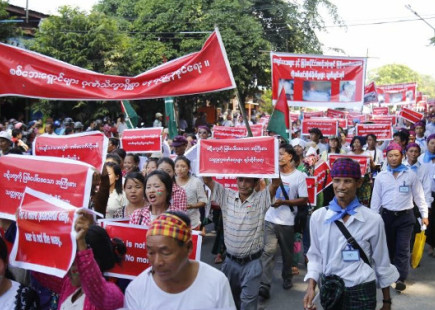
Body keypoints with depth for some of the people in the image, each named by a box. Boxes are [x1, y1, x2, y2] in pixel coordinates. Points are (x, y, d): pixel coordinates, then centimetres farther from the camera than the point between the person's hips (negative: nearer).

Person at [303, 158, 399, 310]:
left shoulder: (373, 220, -10)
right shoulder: (318, 217, -5)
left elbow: (382, 262, -1)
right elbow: (316, 256, 3)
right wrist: (311, 286, -11)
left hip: (361, 293, -2)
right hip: (330, 290, 2)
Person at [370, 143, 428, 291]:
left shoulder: (411, 175, 1)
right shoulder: (381, 176, 4)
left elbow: (419, 196, 4)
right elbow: (376, 198, 7)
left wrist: (424, 215, 2)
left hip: (405, 216, -2)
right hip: (386, 215, 2)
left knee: (403, 248, -5)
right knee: (388, 246, 11)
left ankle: (401, 278, -4)